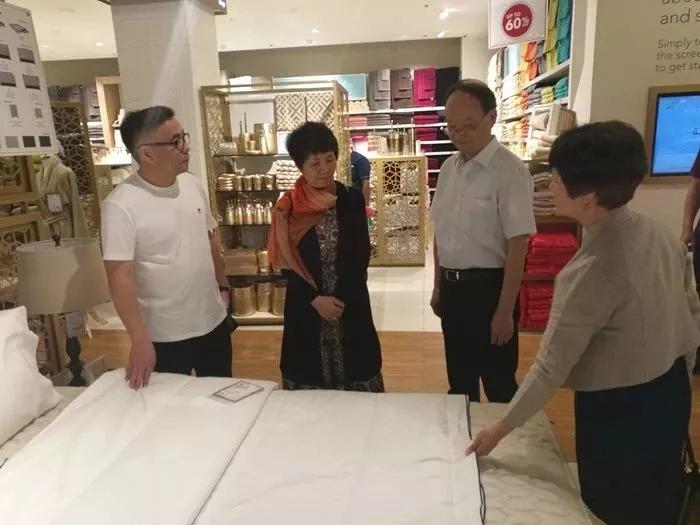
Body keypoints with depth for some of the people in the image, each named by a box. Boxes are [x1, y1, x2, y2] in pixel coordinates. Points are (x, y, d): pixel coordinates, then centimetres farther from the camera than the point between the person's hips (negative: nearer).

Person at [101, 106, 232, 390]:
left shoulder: (193, 185, 0)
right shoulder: (121, 205, -19)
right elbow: (120, 275, -21)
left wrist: (222, 286, 14)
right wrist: (140, 341, -25)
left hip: (214, 321, 6)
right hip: (165, 336, -5)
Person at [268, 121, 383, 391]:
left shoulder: (352, 200, -3)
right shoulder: (287, 208, -5)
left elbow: (361, 255, -2)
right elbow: (286, 263, -3)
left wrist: (340, 299, -10)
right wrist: (315, 299, -13)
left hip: (351, 304, 1)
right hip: (306, 306, 0)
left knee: (354, 370, 9)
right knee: (310, 372, 10)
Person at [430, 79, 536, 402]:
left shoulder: (509, 171, -16)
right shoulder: (449, 168, 6)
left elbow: (517, 245, -17)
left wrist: (505, 310, -16)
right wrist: (438, 287, 16)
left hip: (488, 287, -6)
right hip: (452, 287, 7)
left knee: (498, 384, 10)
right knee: (459, 379, 21)